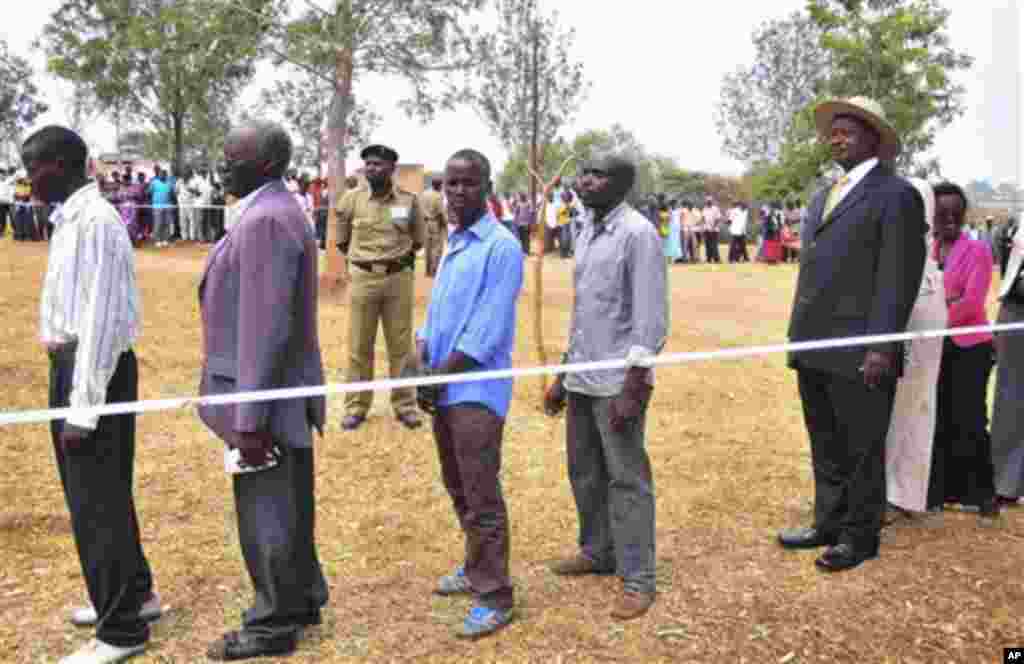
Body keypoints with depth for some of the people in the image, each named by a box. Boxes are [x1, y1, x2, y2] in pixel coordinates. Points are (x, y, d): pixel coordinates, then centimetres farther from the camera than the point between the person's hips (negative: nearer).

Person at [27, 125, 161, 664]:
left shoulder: (95, 220, -20)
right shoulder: (71, 217, 11)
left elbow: (101, 318, -23)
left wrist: (83, 409, -22)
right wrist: (69, 389, 16)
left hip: (95, 368, -10)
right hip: (71, 363, 10)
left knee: (96, 501, 1)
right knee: (96, 492, 21)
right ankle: (133, 592, 39)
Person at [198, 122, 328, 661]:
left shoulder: (265, 220, -20)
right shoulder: (273, 212, 13)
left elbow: (265, 328, -25)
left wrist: (250, 417, -24)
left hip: (264, 398, -10)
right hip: (282, 395, 10)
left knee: (266, 515, 4)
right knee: (286, 507, 20)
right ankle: (302, 600, 34)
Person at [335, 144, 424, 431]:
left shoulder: (409, 200, -1)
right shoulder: (351, 199, -1)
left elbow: (417, 240, 13)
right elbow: (341, 240, 13)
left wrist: (398, 258, 11)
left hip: (399, 278, 0)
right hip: (363, 278, 0)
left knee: (401, 345, 7)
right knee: (359, 346, 6)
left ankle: (404, 404, 19)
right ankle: (356, 406, 18)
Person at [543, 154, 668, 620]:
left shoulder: (638, 234, -11)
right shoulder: (586, 234, 13)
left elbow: (650, 319, -16)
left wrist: (632, 389, -19)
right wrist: (563, 376, 18)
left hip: (617, 381, -8)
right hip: (582, 377, 8)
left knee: (627, 481, 1)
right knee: (584, 472, 17)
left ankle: (638, 579, 13)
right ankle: (598, 552, 35)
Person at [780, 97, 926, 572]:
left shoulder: (896, 194, -7)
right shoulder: (823, 196, 18)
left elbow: (899, 278, -14)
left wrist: (882, 348, -19)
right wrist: (799, 336, 16)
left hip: (859, 352, -8)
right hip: (816, 349, 8)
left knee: (861, 451, 5)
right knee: (826, 448, 17)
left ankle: (860, 536, 19)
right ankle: (829, 524, 30)